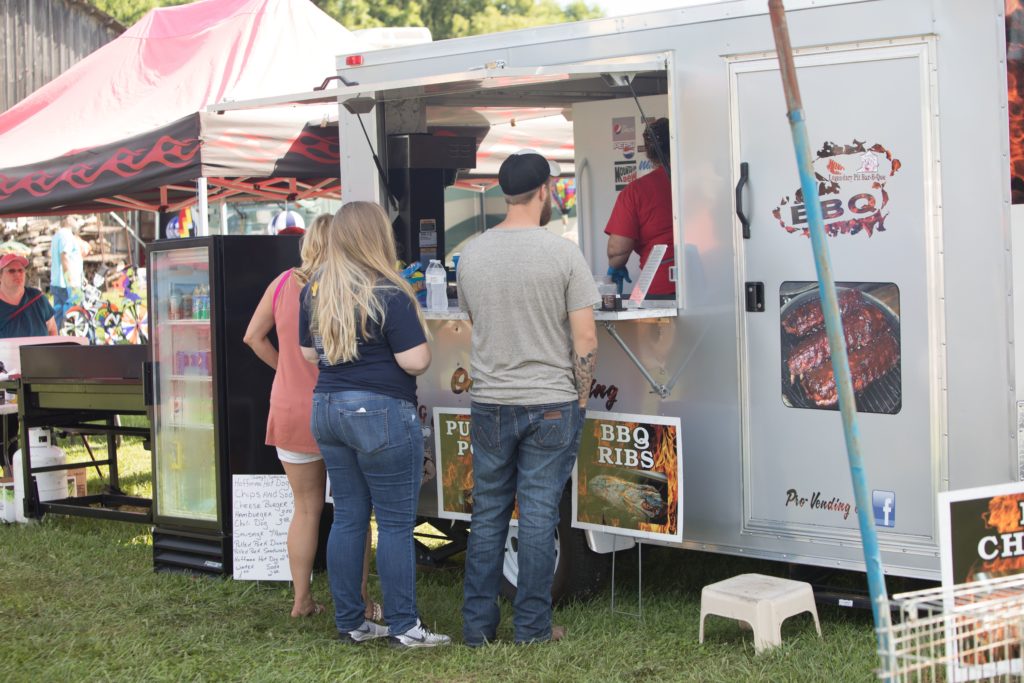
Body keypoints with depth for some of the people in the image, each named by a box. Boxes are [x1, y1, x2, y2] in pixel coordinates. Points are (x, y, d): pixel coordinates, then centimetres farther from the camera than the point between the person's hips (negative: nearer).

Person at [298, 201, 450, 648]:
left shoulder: (315, 291, 7)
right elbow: (416, 361, -16)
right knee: (395, 523, 0)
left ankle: (349, 623, 16)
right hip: (380, 411, -7)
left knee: (348, 517, 12)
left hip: (327, 408, 7)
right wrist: (414, 332, 4)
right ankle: (404, 627, 3)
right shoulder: (388, 294, -14)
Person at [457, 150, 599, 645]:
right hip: (551, 404, -3)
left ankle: (477, 624, 15)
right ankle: (531, 627, 9)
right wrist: (580, 399, 0)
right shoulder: (563, 253, -10)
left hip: (489, 403, 3)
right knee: (538, 516, 4)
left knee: (487, 514, 12)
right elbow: (585, 338, -11)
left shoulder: (472, 254, 1)